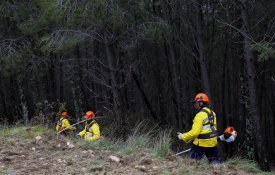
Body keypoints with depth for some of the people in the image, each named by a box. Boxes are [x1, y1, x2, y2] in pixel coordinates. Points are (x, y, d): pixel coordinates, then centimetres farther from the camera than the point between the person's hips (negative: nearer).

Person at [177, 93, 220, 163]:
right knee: (215, 160, 18)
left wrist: (183, 137, -11)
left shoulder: (200, 115, -19)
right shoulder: (211, 113, 8)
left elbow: (195, 132, -24)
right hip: (213, 142, 8)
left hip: (202, 144, -8)